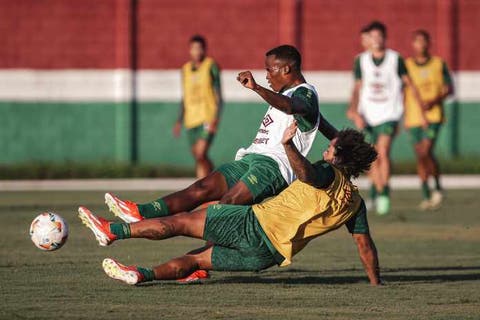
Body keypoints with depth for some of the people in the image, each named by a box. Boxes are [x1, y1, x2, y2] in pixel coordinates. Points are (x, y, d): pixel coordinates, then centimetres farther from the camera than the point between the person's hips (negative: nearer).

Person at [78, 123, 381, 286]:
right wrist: (376, 282, 18)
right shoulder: (356, 203, 10)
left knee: (181, 222, 2)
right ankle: (143, 274, 10)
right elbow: (366, 245, 9)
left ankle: (112, 230, 5)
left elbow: (306, 173, -34)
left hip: (257, 224, -7)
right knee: (197, 259, 21)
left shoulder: (329, 175, -9)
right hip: (273, 254, 7)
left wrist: (289, 145, -50)